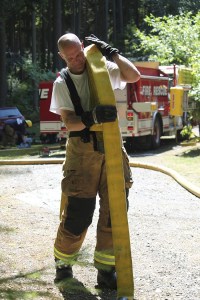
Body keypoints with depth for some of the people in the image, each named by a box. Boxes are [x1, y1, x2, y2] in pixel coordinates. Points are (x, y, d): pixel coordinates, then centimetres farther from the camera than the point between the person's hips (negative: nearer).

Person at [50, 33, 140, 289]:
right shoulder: (62, 83, 0)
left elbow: (134, 76, -7)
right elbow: (69, 122, -10)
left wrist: (110, 52, -10)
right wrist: (92, 117, -29)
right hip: (82, 150, -2)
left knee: (113, 211, 0)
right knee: (78, 214, -4)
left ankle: (106, 270, 9)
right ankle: (63, 263, 18)